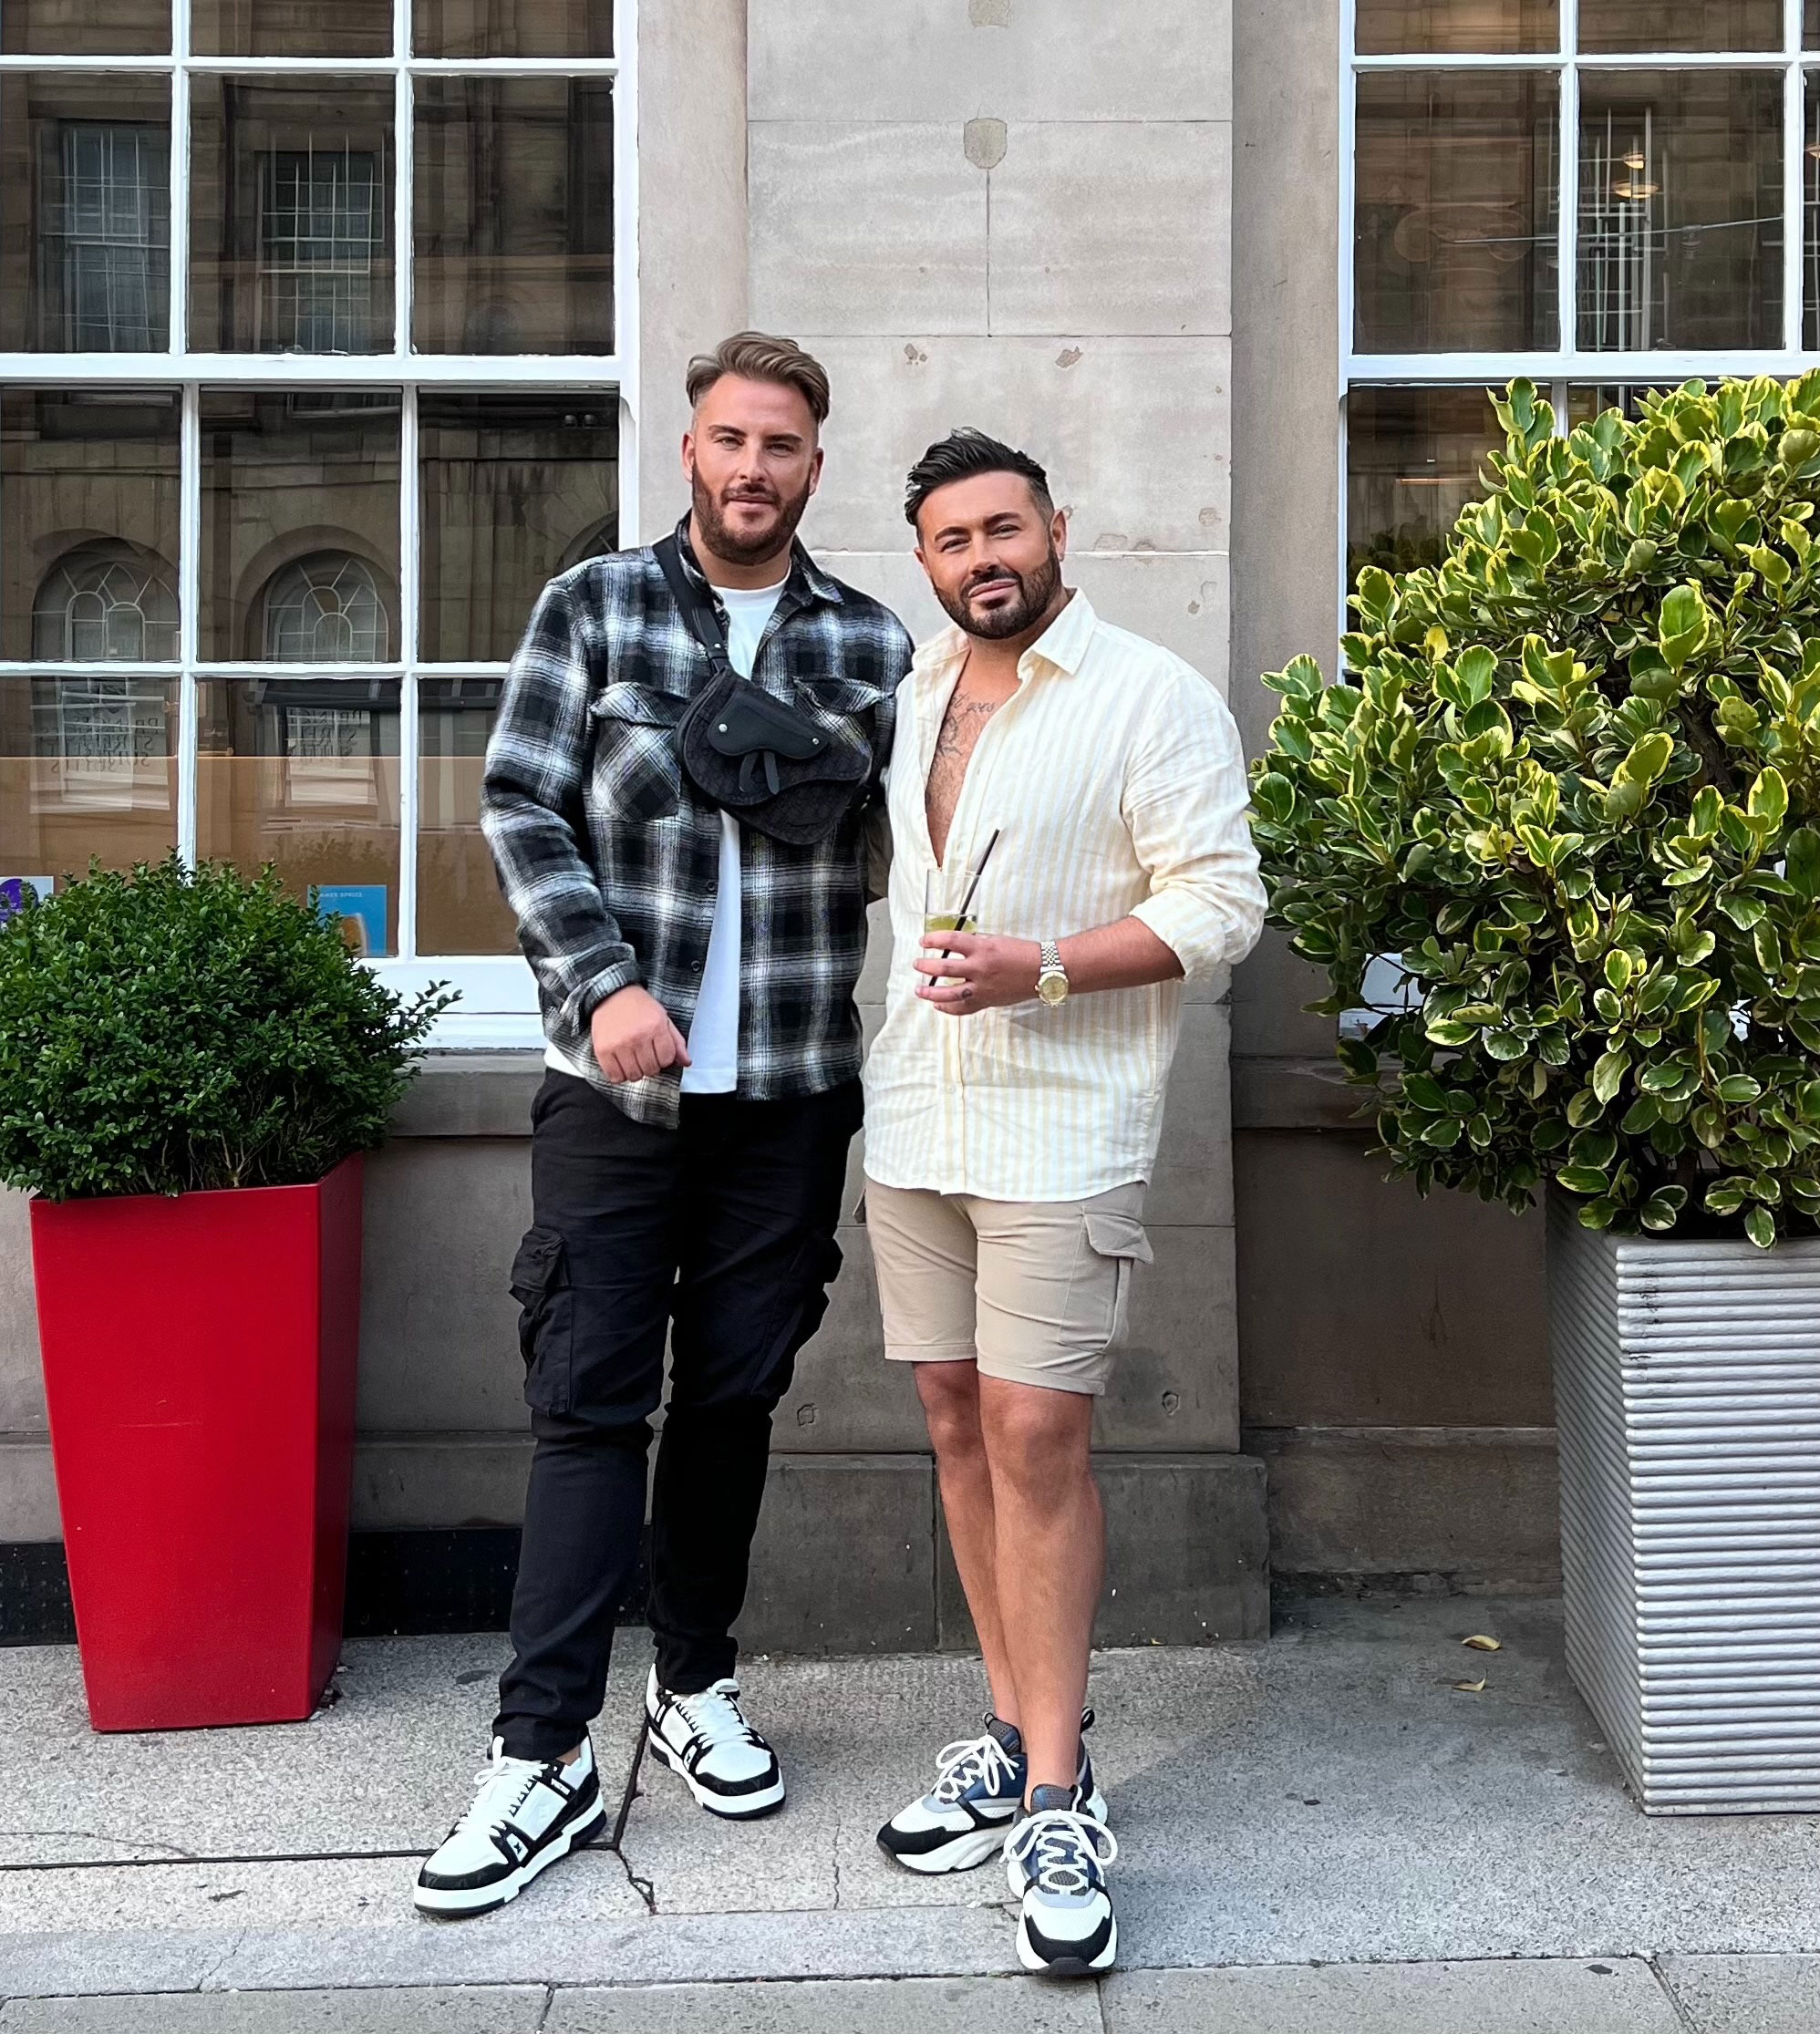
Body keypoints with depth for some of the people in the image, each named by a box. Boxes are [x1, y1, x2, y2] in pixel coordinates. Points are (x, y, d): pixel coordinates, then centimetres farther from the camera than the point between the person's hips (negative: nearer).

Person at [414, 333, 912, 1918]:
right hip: (615, 1083, -2)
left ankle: (698, 1683, 29)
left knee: (734, 1396, 11)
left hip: (790, 1090, 2)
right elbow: (522, 810, -2)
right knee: (589, 1400, -1)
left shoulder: (873, 646, 7)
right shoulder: (594, 608, 3)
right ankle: (546, 1754, 6)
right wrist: (605, 984, -14)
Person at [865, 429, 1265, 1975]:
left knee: (1035, 1435, -9)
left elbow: (1220, 905, -11)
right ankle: (1017, 1734, 21)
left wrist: (1039, 969, -21)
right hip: (913, 1118, 7)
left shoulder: (1154, 698, -5)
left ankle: (1057, 1795, 1)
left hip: (1062, 1126, -6)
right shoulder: (910, 698, 14)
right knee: (957, 1417, 9)